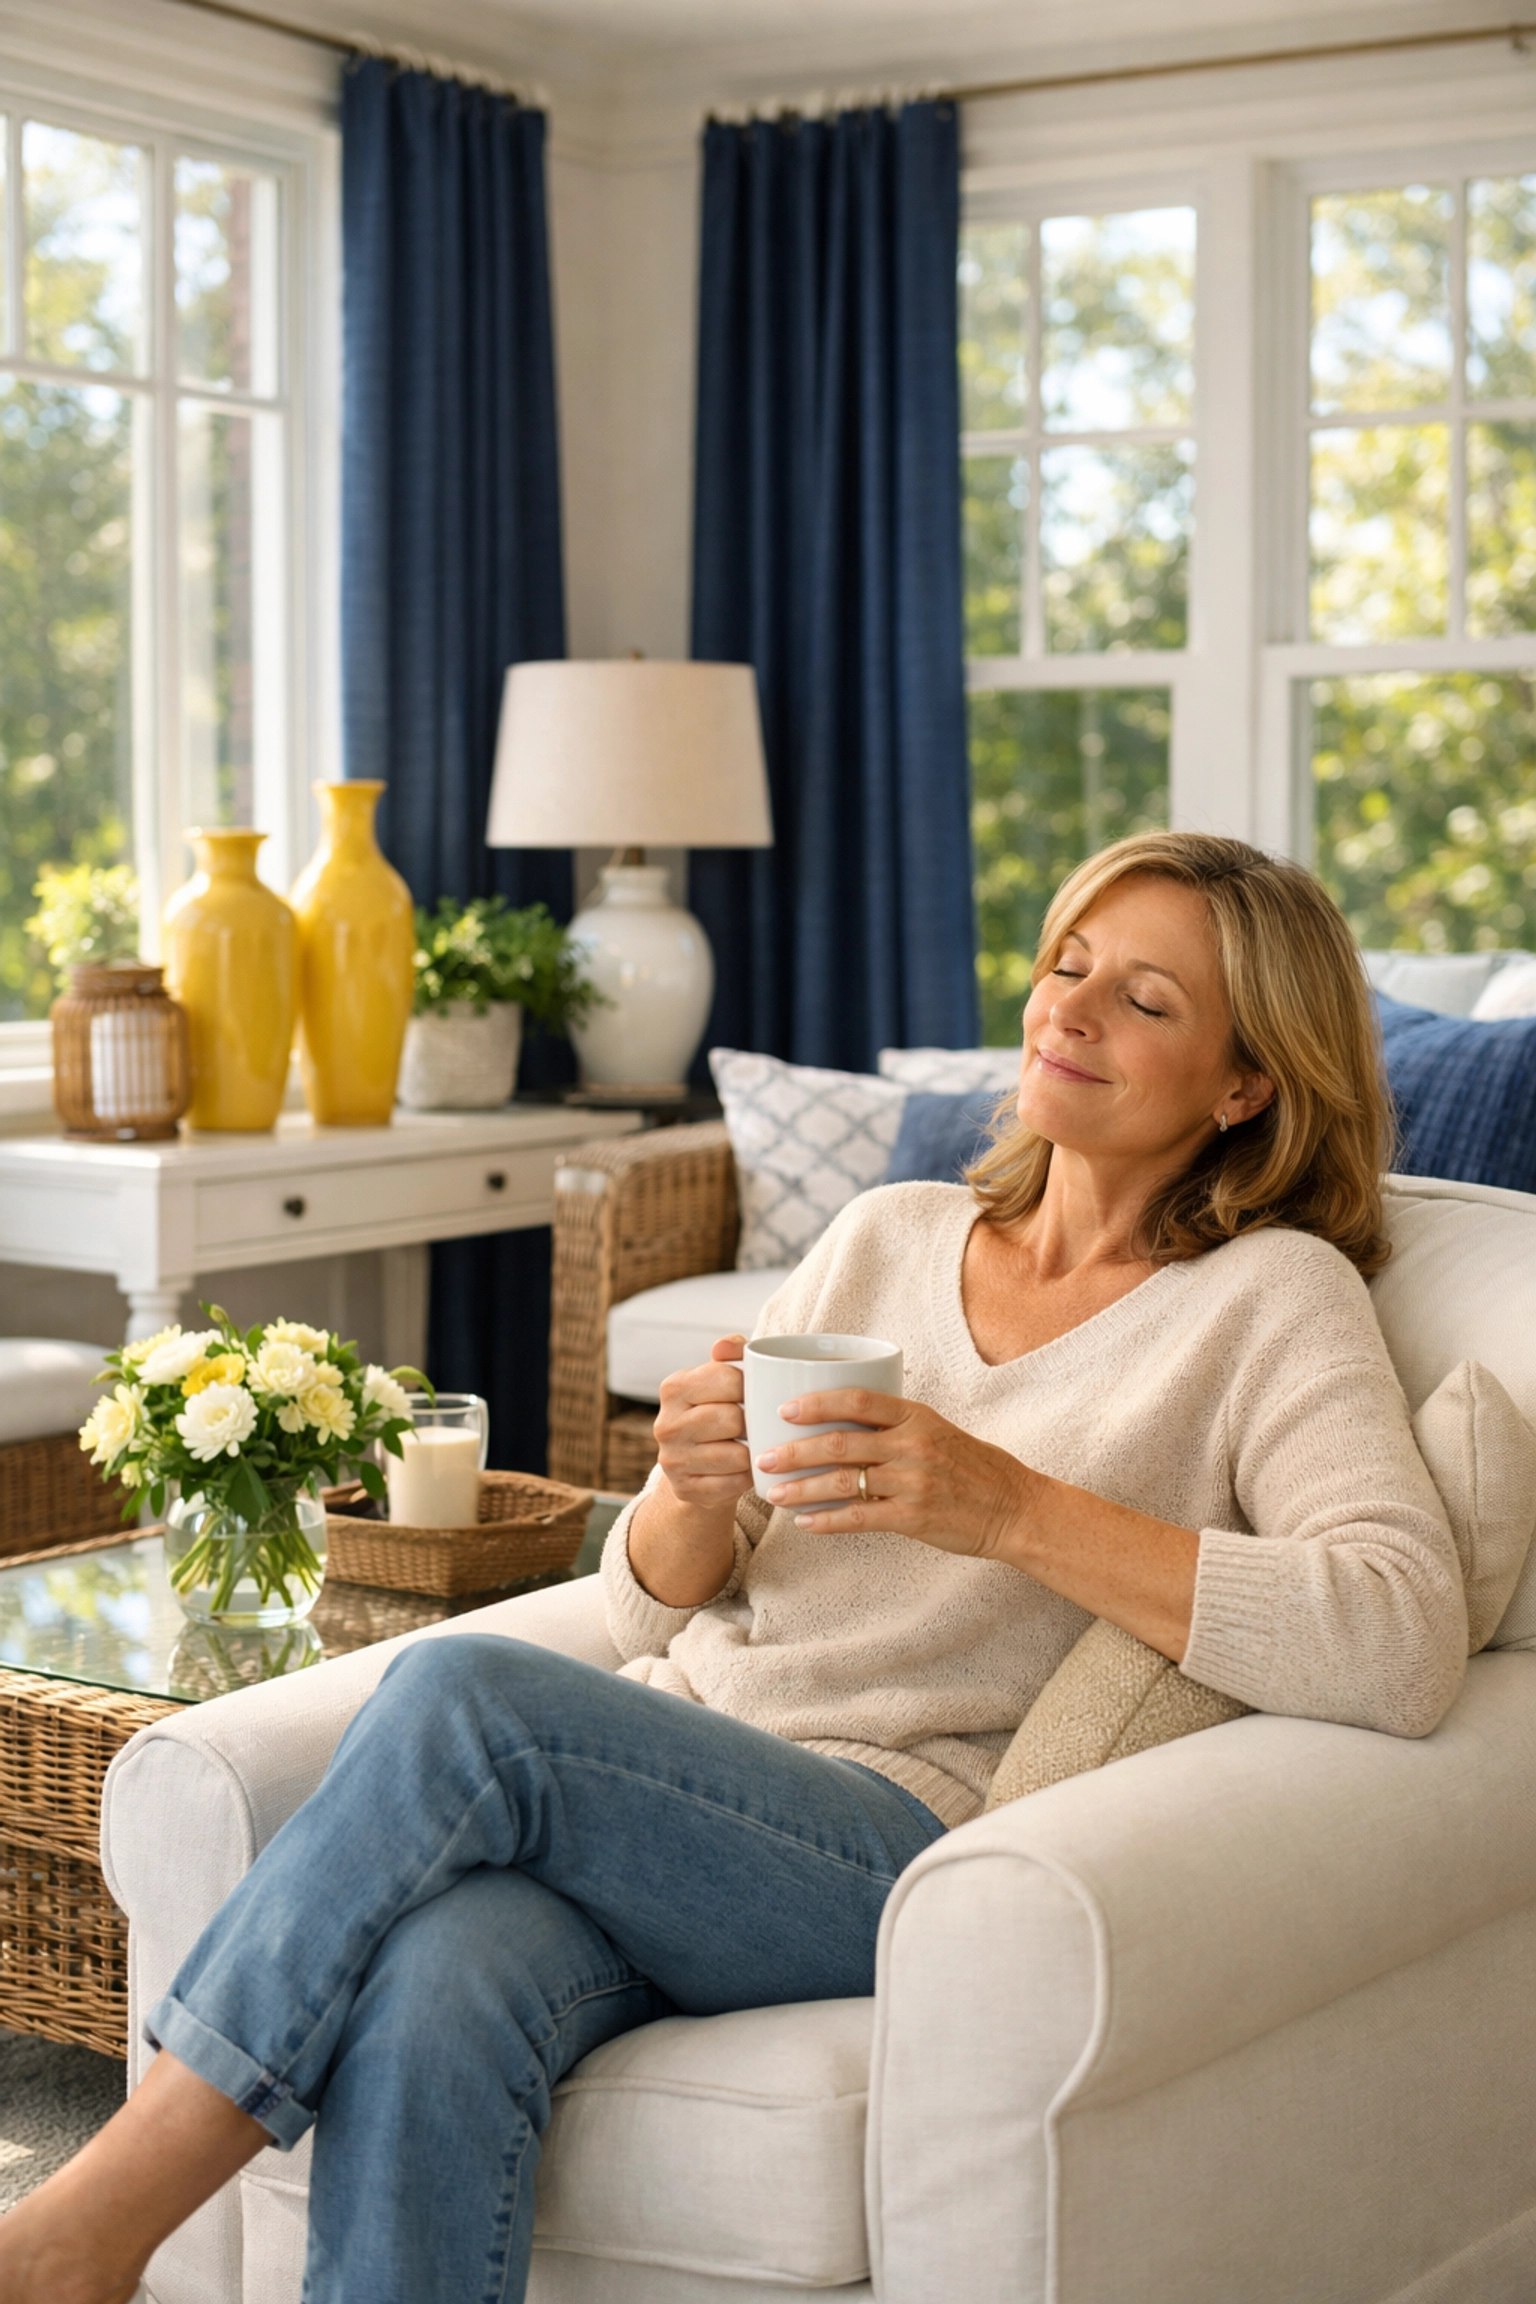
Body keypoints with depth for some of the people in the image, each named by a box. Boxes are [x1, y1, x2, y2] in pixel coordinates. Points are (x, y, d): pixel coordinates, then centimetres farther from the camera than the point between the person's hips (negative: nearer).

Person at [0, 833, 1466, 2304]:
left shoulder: (1268, 1297, 5)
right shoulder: (888, 1236, 20)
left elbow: (1405, 1644, -14)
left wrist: (1015, 1509, -19)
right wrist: (700, 1492, -6)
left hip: (901, 1831, -4)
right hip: (656, 1775, 4)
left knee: (460, 1693, -29)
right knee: (431, 1992, -32)